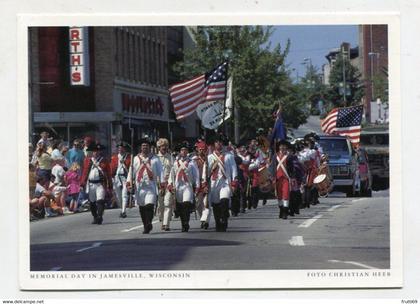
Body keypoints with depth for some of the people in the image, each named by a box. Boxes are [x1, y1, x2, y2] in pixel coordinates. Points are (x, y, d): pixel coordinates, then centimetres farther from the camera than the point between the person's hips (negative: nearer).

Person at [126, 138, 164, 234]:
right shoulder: (135, 159, 11)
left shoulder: (155, 159, 7)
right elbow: (131, 171, 10)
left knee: (149, 206, -16)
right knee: (142, 208, 5)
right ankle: (146, 226, 15)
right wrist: (129, 182, -2)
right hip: (139, 187, 2)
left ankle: (148, 225, -15)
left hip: (151, 187, -2)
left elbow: (160, 172, 5)